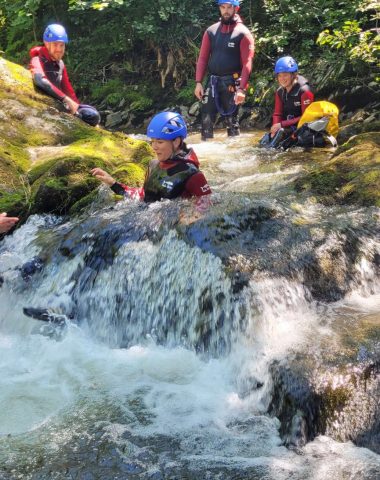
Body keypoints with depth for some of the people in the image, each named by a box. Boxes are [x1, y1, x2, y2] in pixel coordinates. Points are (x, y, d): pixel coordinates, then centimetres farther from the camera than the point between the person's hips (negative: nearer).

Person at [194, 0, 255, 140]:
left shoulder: (243, 33, -3)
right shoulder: (211, 31, 9)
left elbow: (247, 63, -9)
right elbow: (203, 58, 8)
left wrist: (242, 88, -18)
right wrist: (198, 82, -2)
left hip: (231, 82, -3)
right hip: (212, 81, 4)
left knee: (231, 120, 2)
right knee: (206, 119, 0)